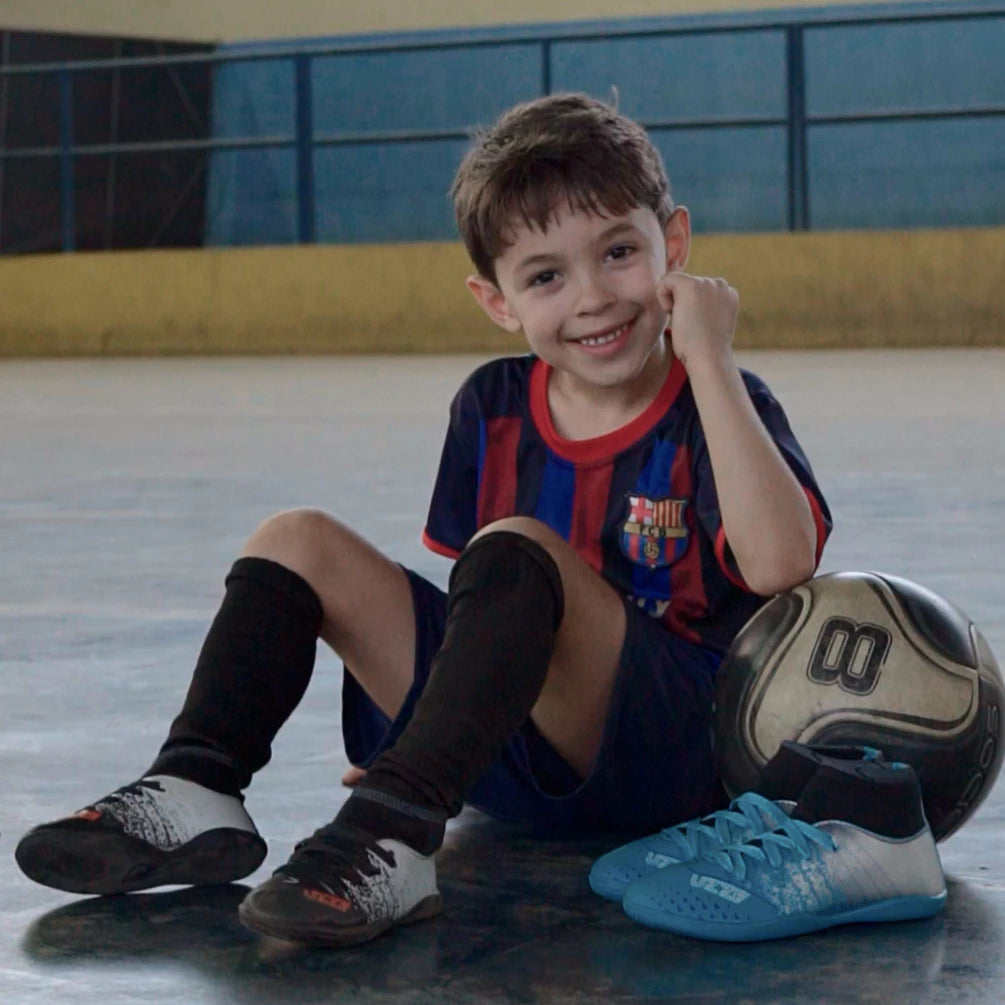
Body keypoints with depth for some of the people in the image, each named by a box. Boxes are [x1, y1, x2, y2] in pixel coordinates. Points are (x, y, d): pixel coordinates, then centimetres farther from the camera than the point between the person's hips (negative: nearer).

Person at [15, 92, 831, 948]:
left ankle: (394, 836, -44)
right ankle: (195, 791, -12)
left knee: (517, 546, -31)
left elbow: (780, 564, -29)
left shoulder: (719, 406, -8)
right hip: (511, 758, 6)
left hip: (674, 754, -6)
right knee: (298, 541, 0)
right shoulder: (492, 407, 8)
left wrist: (708, 356, -25)